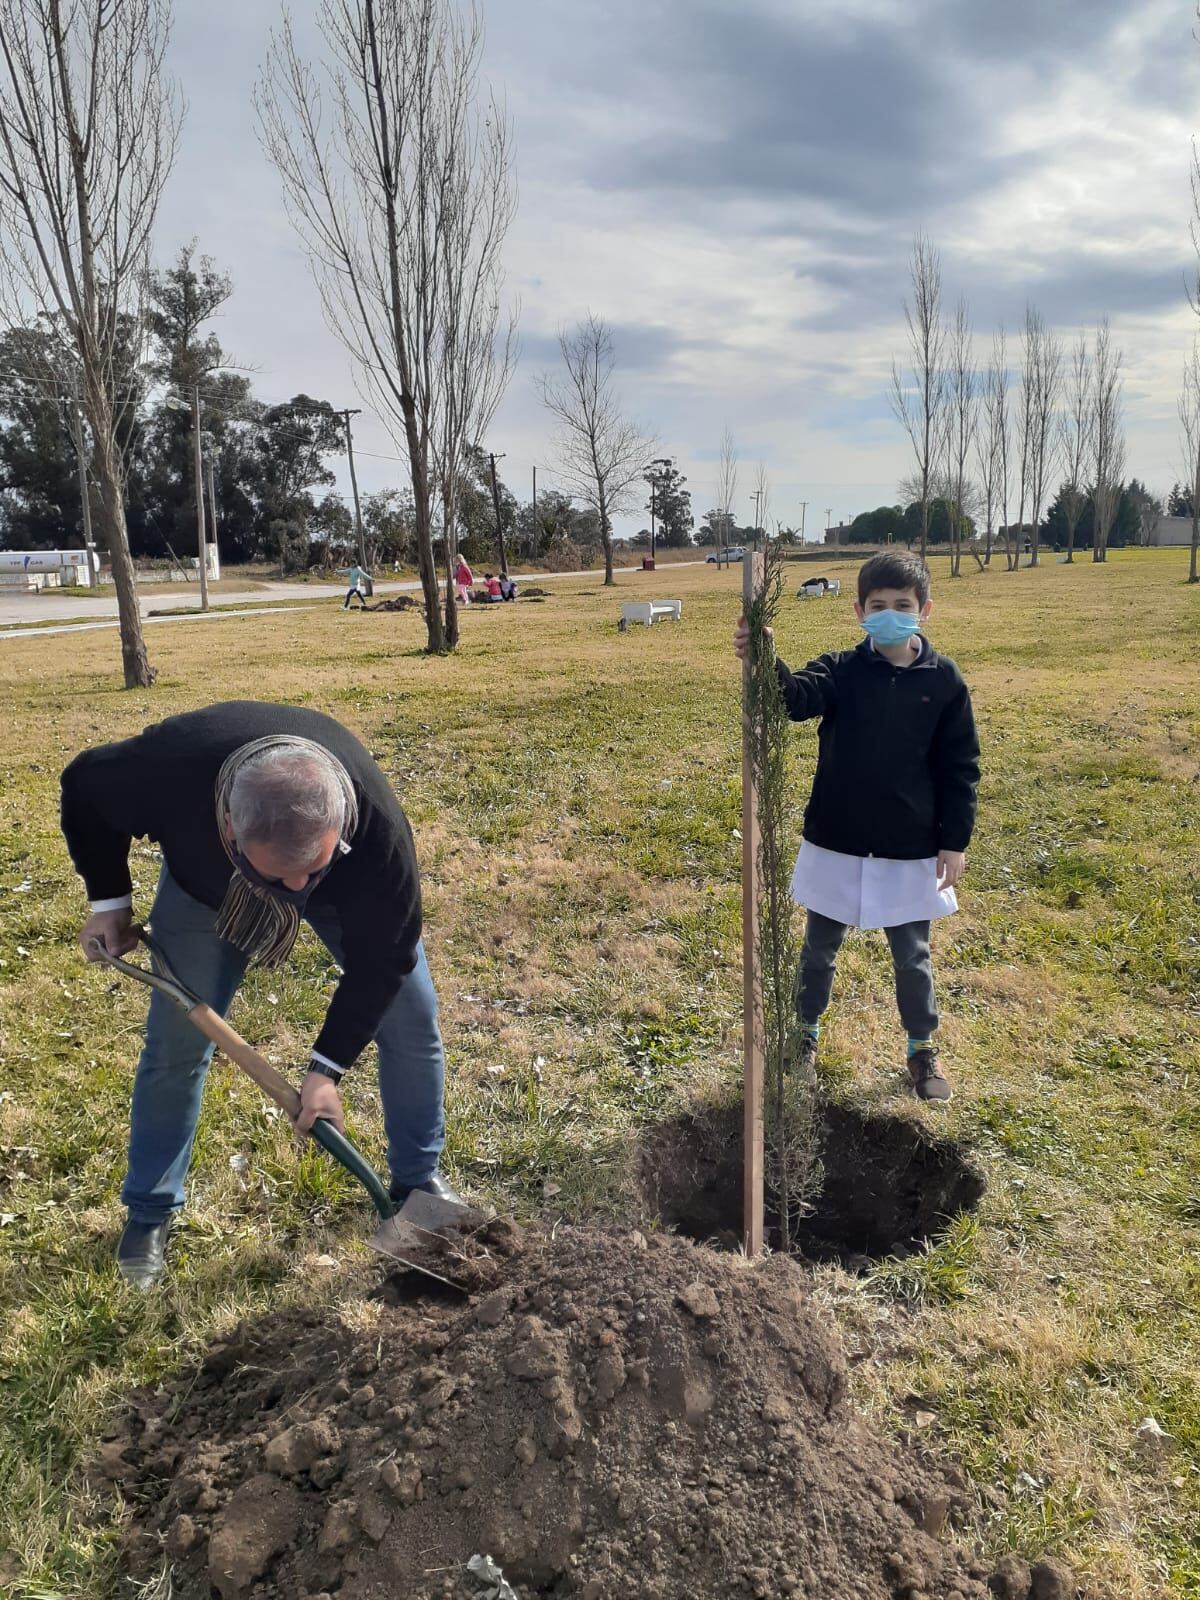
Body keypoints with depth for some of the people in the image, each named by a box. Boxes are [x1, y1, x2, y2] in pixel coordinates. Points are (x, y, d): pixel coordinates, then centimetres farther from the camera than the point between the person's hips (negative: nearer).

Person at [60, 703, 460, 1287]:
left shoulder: (378, 829, -44)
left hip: (352, 885, 0)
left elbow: (381, 956, -27)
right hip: (206, 881, 1)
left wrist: (327, 1067, -27)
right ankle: (149, 1213, 20)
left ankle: (418, 1180, 17)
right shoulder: (169, 765, -44)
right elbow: (83, 789, -18)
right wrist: (109, 899, -14)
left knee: (412, 1016, -5)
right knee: (175, 1044, -2)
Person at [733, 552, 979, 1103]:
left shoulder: (943, 679, -6)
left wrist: (955, 841, -4)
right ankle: (805, 1033, 38)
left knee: (912, 956, 14)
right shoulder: (840, 671, -6)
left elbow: (960, 767, -2)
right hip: (836, 844, 1)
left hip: (911, 850, 0)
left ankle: (923, 1050, 35)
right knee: (819, 947, 16)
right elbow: (796, 697, -28)